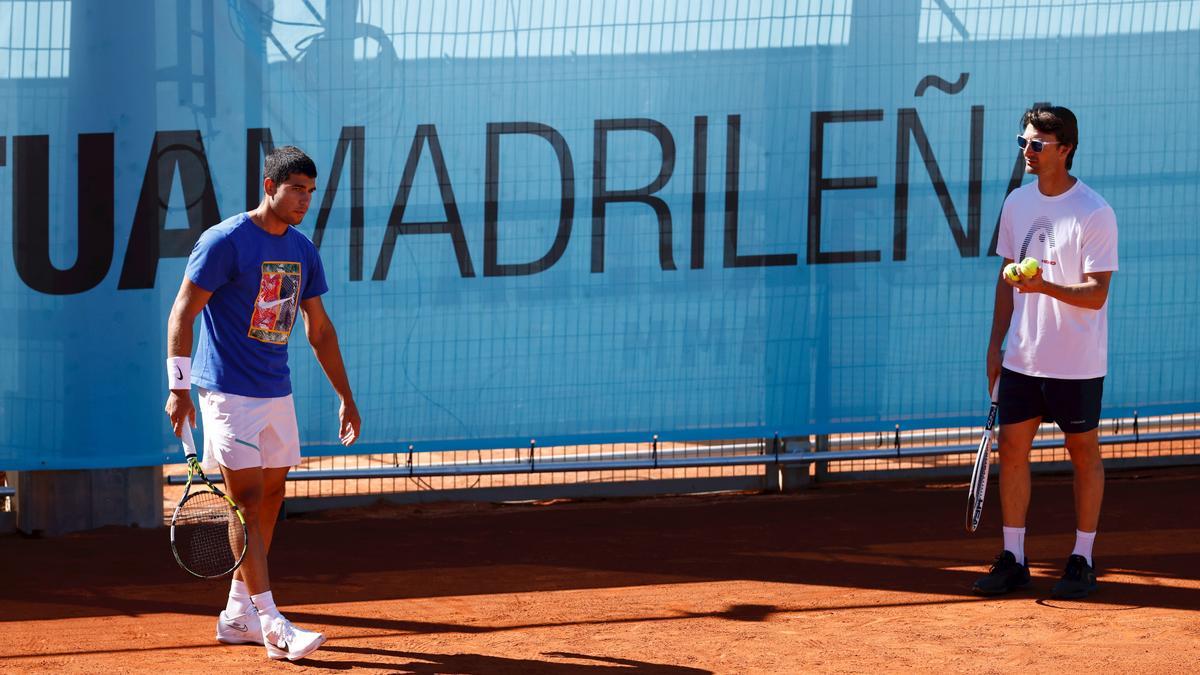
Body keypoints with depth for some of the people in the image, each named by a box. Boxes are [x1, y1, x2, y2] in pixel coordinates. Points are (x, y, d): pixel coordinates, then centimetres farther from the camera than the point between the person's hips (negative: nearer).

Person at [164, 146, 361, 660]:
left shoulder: (303, 251, 10)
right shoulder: (225, 242, -11)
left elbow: (319, 328, 19)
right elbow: (183, 313, -10)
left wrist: (345, 396, 18)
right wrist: (179, 387, -16)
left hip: (277, 394, 7)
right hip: (229, 393, -7)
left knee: (269, 501, 6)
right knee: (247, 502, -10)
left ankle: (237, 615, 16)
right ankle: (272, 626, -13)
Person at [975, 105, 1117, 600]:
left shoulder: (1094, 213, -13)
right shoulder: (1017, 204, 7)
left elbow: (1096, 294, -16)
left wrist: (1046, 286, -32)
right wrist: (996, 342, 12)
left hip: (1076, 363, -6)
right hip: (1022, 357, 6)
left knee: (1084, 453, 5)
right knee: (1012, 448, 5)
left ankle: (1082, 561, 13)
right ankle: (1013, 560, 13)